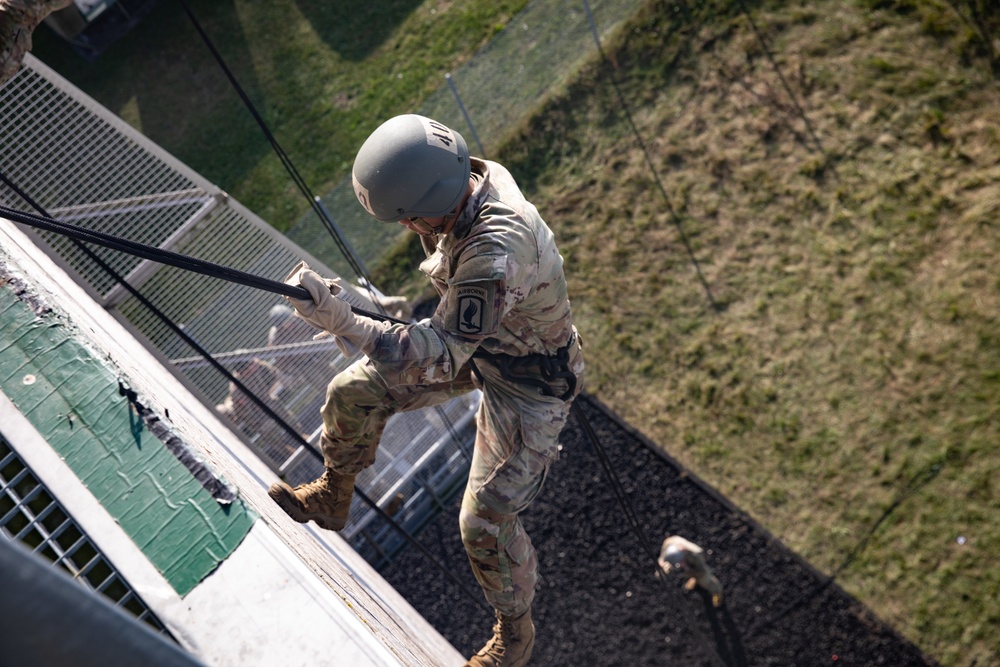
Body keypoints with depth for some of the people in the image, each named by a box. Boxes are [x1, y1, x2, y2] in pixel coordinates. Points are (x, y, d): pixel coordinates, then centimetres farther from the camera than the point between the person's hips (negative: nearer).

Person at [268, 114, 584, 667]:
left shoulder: (495, 255, -42)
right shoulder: (478, 176, -16)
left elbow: (442, 356, -40)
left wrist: (342, 322, -46)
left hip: (527, 380, -8)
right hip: (476, 338, 9)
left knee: (485, 520, -3)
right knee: (352, 392, 5)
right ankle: (331, 500, 34)